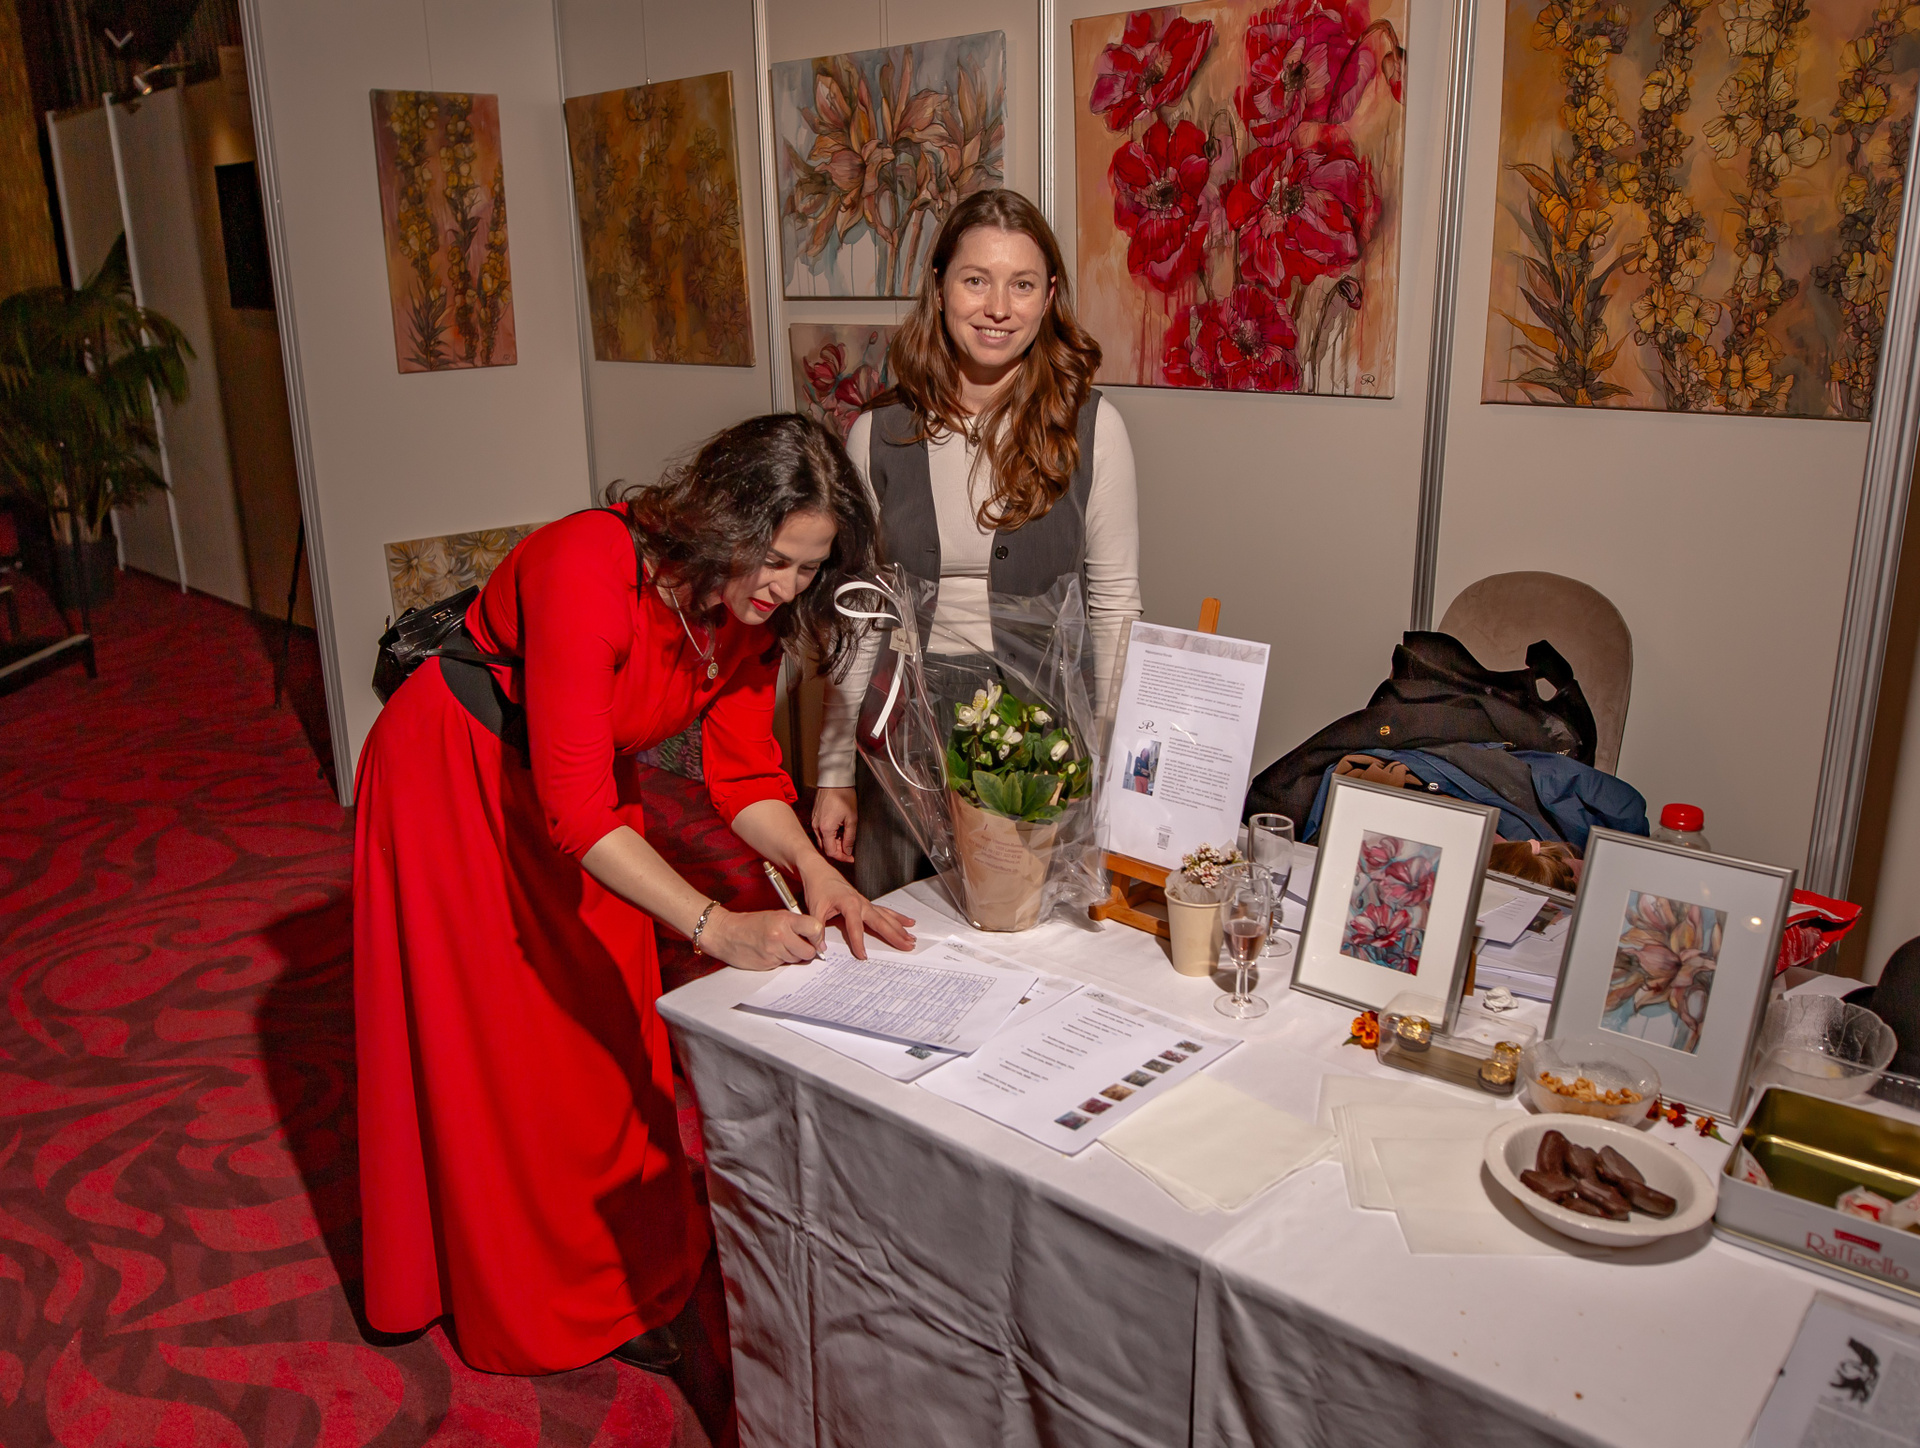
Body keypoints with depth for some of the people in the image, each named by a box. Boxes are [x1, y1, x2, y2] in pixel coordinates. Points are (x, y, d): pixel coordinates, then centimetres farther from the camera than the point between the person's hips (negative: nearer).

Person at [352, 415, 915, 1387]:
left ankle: (628, 1269, 29)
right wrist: (716, 926, -45)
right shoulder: (588, 571, -38)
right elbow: (573, 806, -40)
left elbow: (744, 770, -10)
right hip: (454, 783, -6)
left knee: (610, 1028, 10)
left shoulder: (748, 605, -15)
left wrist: (813, 870, -28)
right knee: (491, 1047, 8)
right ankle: (528, 1296, 27)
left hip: (582, 789, 6)